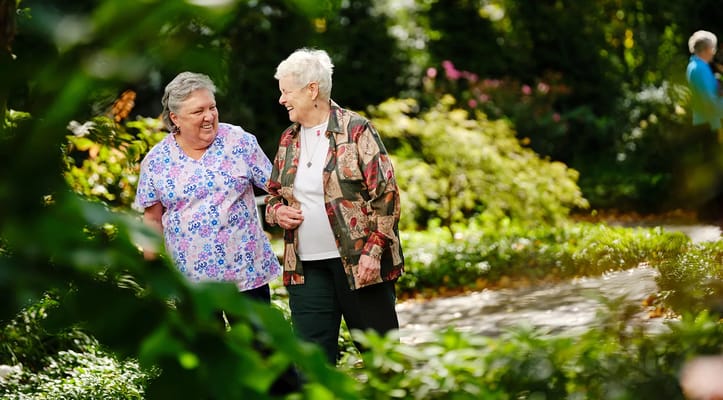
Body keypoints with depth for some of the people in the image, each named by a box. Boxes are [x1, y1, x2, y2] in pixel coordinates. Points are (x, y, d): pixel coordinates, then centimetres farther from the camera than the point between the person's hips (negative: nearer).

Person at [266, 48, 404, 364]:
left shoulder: (356, 131, -7)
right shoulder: (289, 139, 11)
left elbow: (386, 194, -10)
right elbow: (273, 193, 25)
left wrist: (373, 251, -16)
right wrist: (276, 211, 1)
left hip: (359, 263, -5)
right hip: (306, 268, 5)